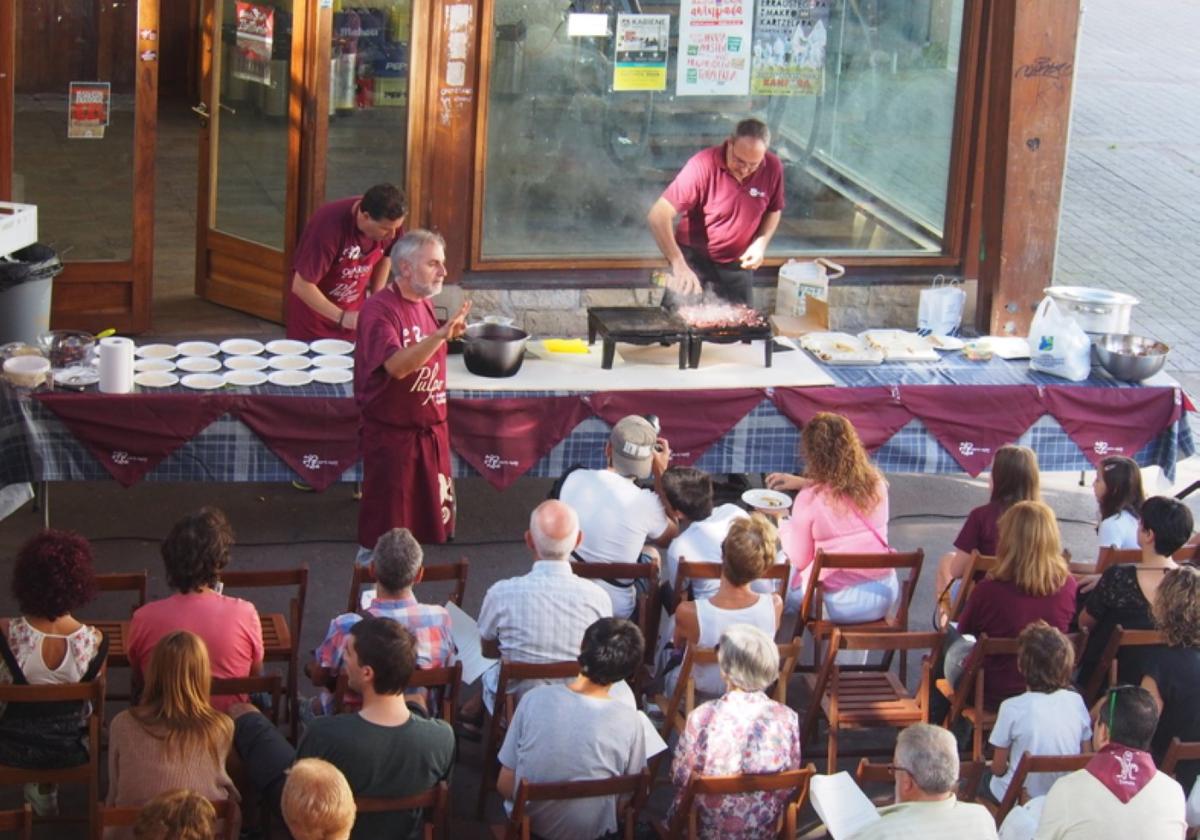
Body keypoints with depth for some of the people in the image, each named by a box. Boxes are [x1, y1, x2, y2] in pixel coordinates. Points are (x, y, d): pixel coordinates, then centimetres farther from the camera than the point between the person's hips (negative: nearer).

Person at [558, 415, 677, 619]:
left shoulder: (574, 479, -12)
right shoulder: (645, 503, -22)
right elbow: (670, 538, 2)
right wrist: (661, 473, -2)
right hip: (616, 610, -3)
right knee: (651, 555, 25)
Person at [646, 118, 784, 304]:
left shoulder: (773, 168, -13)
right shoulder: (703, 165, -25)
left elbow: (774, 210, 8)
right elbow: (658, 216, -30)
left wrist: (761, 242, -11)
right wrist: (678, 264, -41)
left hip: (737, 264, 3)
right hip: (694, 258, -3)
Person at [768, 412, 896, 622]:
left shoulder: (808, 500, -17)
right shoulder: (877, 485, -4)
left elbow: (799, 560, -7)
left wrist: (783, 524, 8)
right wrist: (802, 483, 22)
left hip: (837, 606, -4)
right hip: (885, 597, 4)